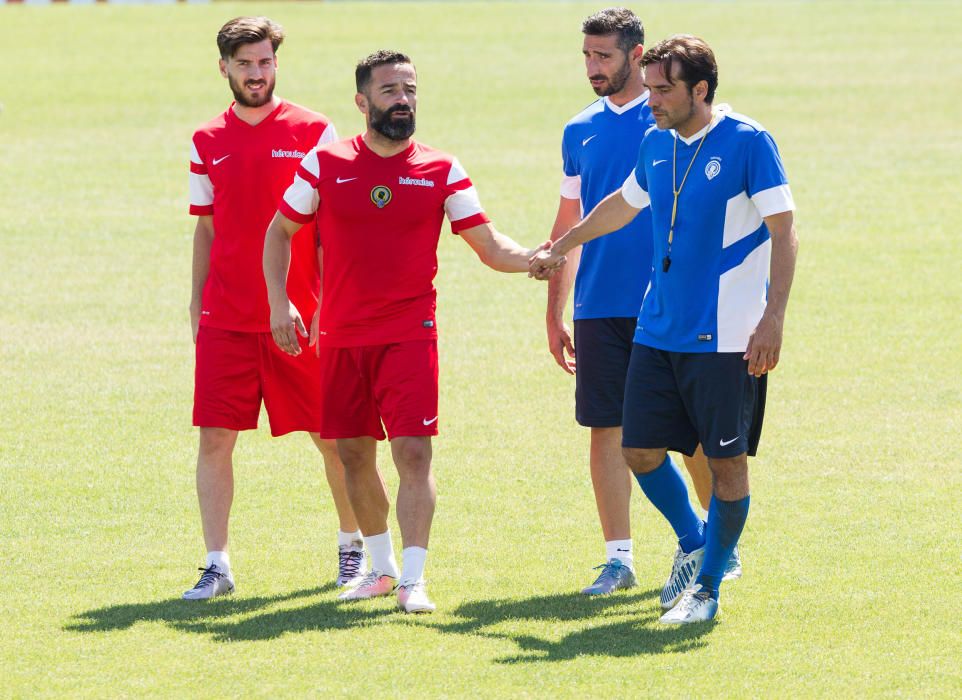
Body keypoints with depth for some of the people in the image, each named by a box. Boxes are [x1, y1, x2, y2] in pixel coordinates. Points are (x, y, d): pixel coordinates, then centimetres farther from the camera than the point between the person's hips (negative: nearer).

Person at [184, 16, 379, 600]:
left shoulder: (314, 132, -1)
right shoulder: (207, 142, 9)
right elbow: (206, 229, 15)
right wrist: (196, 303, 10)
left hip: (301, 315, -2)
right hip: (225, 319, 2)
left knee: (331, 436, 5)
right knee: (215, 438, -5)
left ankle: (352, 545, 24)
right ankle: (217, 566, -1)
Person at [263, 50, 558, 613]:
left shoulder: (442, 171, 0)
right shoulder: (325, 164, 2)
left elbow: (490, 245, -1)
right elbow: (280, 232, 10)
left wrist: (532, 259, -22)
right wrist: (279, 304, 0)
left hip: (409, 334, -2)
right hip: (342, 336, 2)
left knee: (413, 451, -13)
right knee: (354, 453, 10)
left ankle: (413, 579, -11)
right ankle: (381, 567, 28)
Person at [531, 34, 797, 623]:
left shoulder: (748, 142, -11)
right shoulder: (656, 143, 9)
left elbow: (784, 233, -12)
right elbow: (624, 204, 29)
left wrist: (773, 318, -20)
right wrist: (559, 249, 37)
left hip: (724, 340, -6)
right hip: (657, 329, 6)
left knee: (727, 460, -2)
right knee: (640, 449, 6)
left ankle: (709, 585, 11)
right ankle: (693, 545, 30)